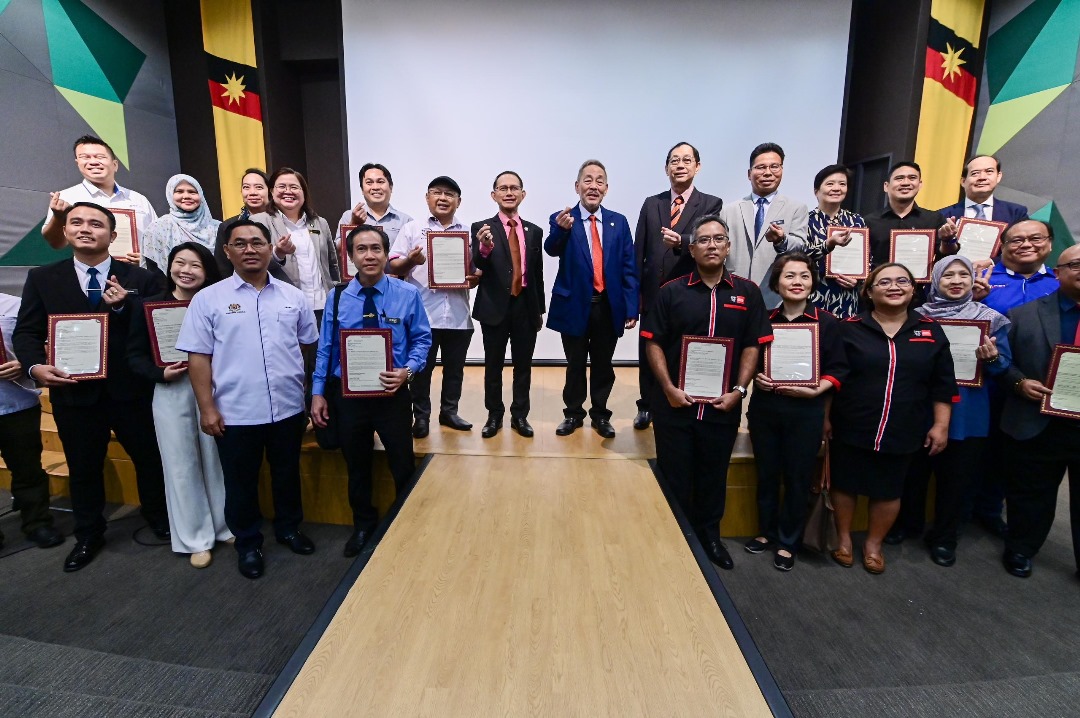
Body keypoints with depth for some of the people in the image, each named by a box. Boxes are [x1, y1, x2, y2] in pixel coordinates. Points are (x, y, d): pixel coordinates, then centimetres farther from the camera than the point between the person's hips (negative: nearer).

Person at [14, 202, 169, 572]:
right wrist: (36, 366, -14)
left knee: (150, 458, 12)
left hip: (132, 390, -1)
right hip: (73, 392, 2)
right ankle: (88, 535, 35)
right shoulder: (42, 278, 5)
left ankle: (158, 517, 36)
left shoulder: (142, 279, 0)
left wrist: (123, 308, -21)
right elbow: (26, 332, 4)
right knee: (83, 468, 16)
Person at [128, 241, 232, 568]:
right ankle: (195, 538, 24)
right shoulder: (147, 305, 1)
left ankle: (227, 526, 29)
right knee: (181, 466, 8)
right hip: (171, 393, 1)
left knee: (217, 461, 11)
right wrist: (161, 373, -13)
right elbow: (135, 354, 2)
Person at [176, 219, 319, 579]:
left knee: (287, 475, 18)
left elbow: (310, 346, 9)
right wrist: (207, 408, -7)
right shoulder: (208, 299, -2)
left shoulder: (293, 296, 5)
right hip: (235, 412, -2)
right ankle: (248, 544, 33)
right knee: (241, 483, 13)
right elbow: (198, 358, -3)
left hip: (288, 408, 2)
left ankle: (289, 528, 40)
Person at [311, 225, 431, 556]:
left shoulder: (408, 294, -7)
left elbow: (422, 339, -3)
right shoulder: (336, 297, -1)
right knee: (356, 467, 18)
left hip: (393, 392, -2)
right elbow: (325, 348, 3)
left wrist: (408, 369, -20)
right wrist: (318, 392, 1)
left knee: (403, 466, 10)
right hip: (347, 393, 2)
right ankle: (363, 526, 42)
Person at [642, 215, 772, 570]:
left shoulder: (748, 292, 3)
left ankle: (709, 534, 36)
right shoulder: (671, 292, -1)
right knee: (673, 475, 10)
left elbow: (752, 345, 3)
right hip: (675, 404, -1)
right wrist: (669, 388, -12)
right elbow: (654, 343, -3)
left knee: (714, 475, 16)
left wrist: (738, 390, -8)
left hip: (722, 406, 1)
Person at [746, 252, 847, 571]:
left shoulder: (827, 322, -2)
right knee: (766, 474, 13)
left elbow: (838, 369, -2)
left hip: (806, 412, -2)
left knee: (798, 478, 8)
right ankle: (767, 532, 32)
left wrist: (815, 390, -17)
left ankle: (788, 542, 25)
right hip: (764, 409, 2)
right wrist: (756, 378, -10)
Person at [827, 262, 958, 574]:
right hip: (851, 428, -2)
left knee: (888, 491, 14)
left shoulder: (931, 330, 3)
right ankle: (844, 539, 31)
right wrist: (824, 417, -4)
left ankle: (873, 544, 34)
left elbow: (943, 384, 5)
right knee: (845, 484, 10)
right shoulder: (850, 328, -5)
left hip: (902, 431, 2)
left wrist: (941, 425, 2)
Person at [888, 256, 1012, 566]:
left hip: (968, 414, 0)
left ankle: (944, 537, 30)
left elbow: (1004, 366, 0)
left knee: (957, 477, 11)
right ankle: (907, 523, 34)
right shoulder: (918, 316, -2)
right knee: (914, 471, 13)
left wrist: (992, 359, -21)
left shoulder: (992, 319, 0)